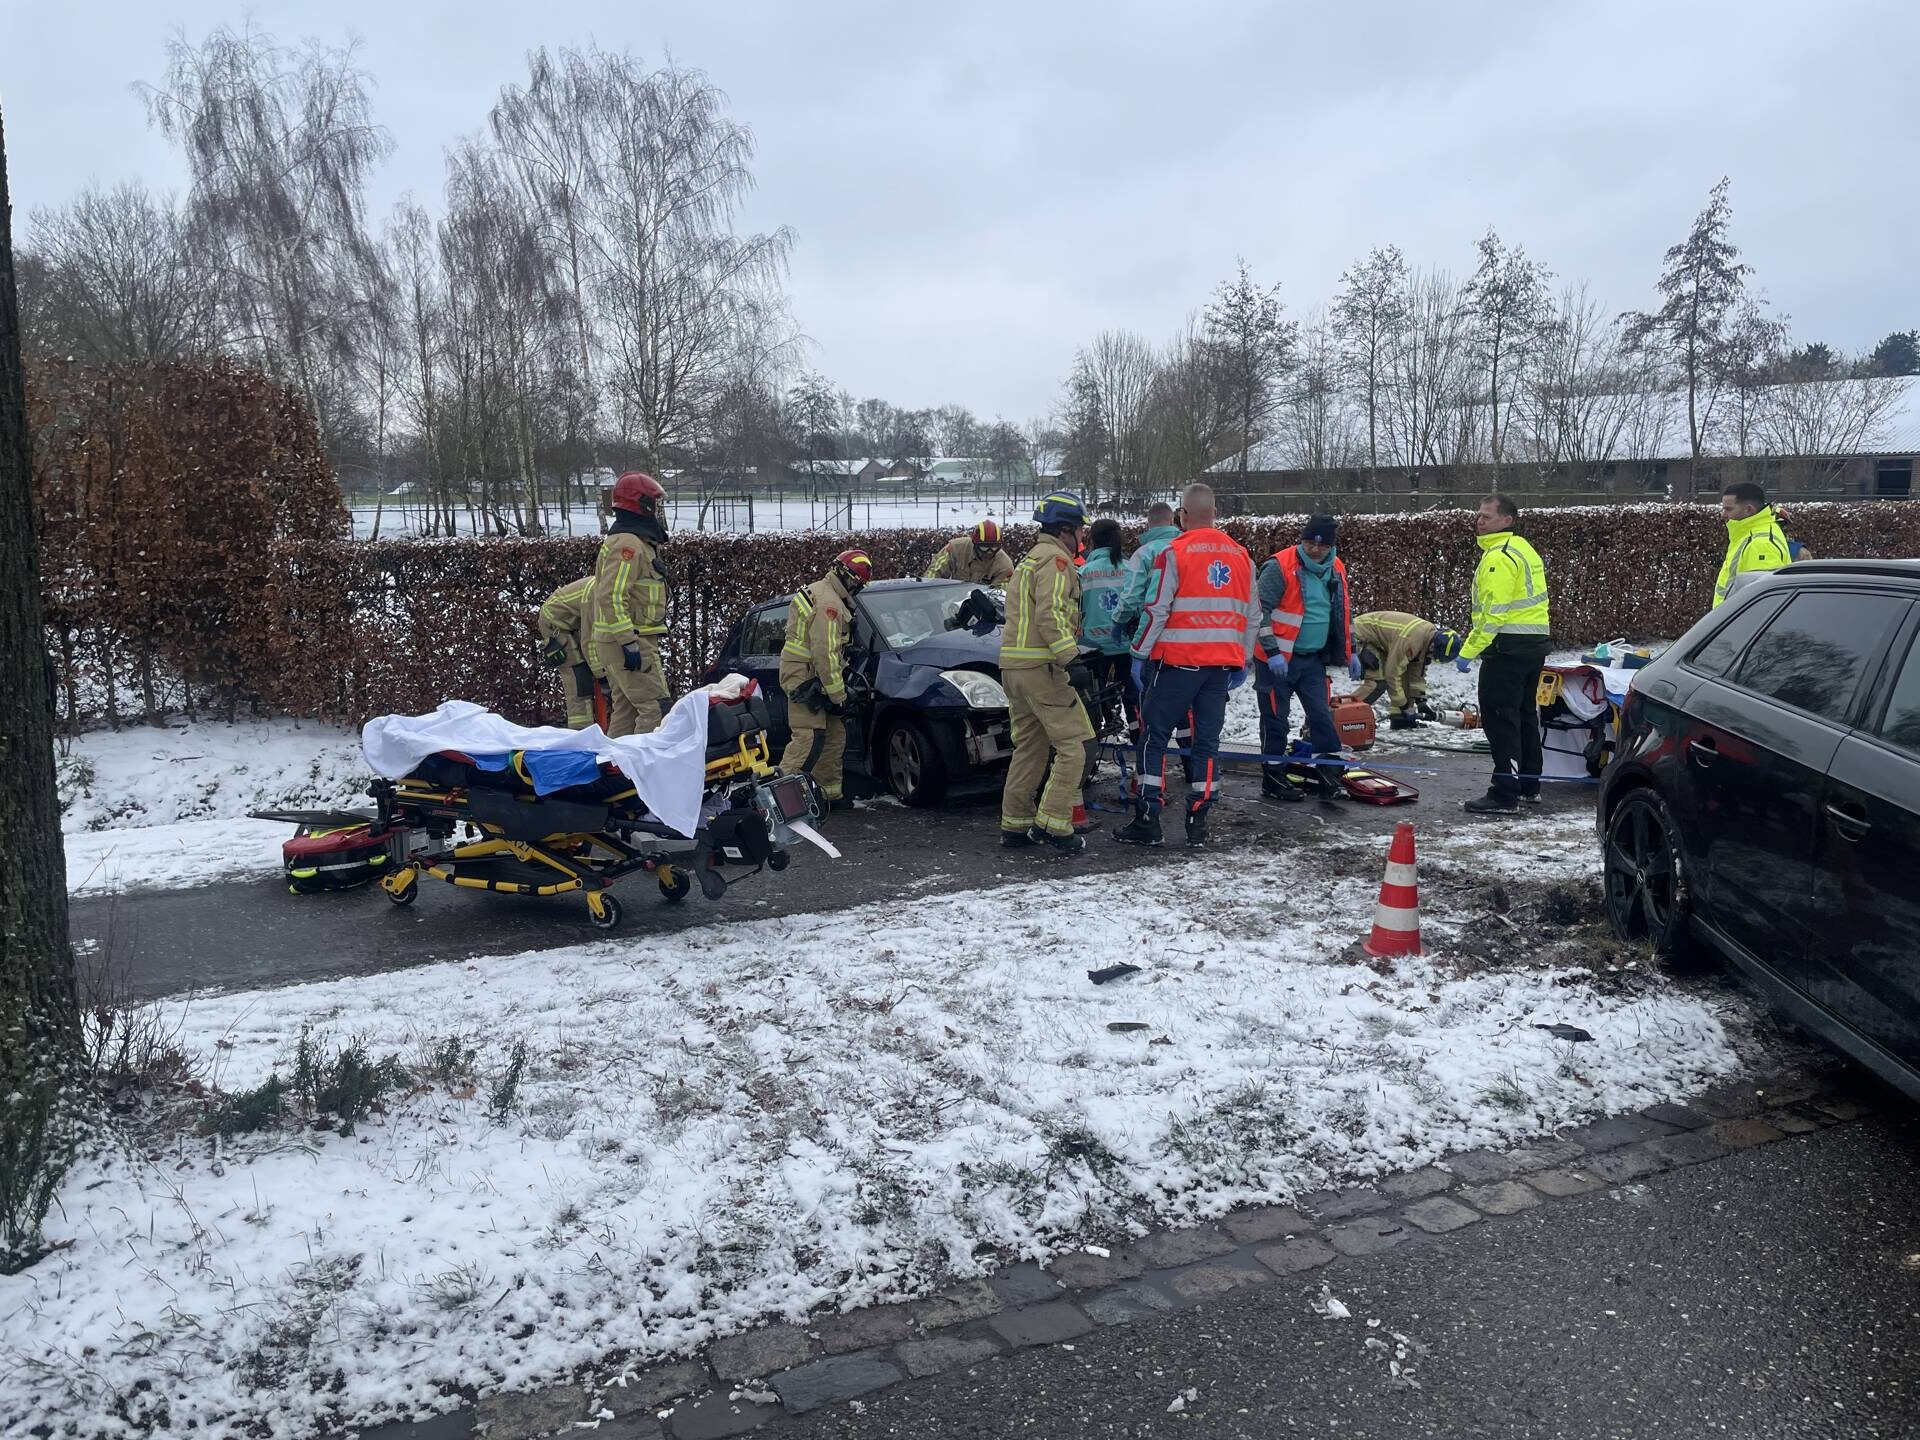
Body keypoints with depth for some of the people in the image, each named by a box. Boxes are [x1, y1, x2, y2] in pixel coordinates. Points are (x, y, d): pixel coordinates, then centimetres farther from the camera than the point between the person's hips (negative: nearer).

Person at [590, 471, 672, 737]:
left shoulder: (636, 542, 20)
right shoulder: (628, 544, -14)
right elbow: (612, 597, -23)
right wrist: (630, 642, -25)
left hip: (621, 642, 11)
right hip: (630, 640, -11)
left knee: (625, 709, 13)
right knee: (654, 706, -14)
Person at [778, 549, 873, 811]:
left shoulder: (816, 591, 16)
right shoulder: (829, 604, -19)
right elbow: (825, 654, -23)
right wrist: (838, 696, -18)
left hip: (805, 678, 11)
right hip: (806, 678, -11)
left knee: (834, 736, 12)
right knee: (809, 738, -15)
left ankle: (831, 793, 17)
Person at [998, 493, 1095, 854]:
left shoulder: (1029, 559, 24)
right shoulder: (1055, 559, -8)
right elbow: (1050, 615, -20)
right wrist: (1071, 660, -23)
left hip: (1012, 665, 10)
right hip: (1041, 666, -10)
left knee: (1029, 749, 14)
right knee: (1072, 746, -6)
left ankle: (1015, 827, 15)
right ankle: (1053, 825, -9)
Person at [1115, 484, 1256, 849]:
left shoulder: (1174, 552, -7)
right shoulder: (1240, 555, 11)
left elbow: (1157, 610, -10)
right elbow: (1249, 613, 15)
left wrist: (1141, 654, -2)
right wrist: (1242, 662, 23)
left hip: (1179, 660, -5)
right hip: (1222, 664, 5)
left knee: (1156, 736, 3)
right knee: (1207, 740, 9)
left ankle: (1147, 821, 3)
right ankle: (1198, 825, 10)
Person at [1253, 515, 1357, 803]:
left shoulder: (1337, 570, 6)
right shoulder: (1280, 566, -15)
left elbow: (1344, 612, 19)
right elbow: (1261, 610, -16)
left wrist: (1350, 652, 17)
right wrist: (1272, 653, -21)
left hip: (1314, 659, 6)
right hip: (1278, 660, -6)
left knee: (1322, 715, 5)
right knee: (1276, 719, 2)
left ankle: (1326, 772, 12)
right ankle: (1273, 777, 13)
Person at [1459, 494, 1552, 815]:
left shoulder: (1499, 557, -16)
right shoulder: (1523, 548, 16)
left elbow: (1493, 611, -22)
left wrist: (1469, 651, -20)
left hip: (1508, 645, -10)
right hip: (1535, 642, 10)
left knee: (1499, 717, -8)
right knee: (1525, 714, 18)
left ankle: (1505, 794, -8)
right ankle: (1529, 783, 28)